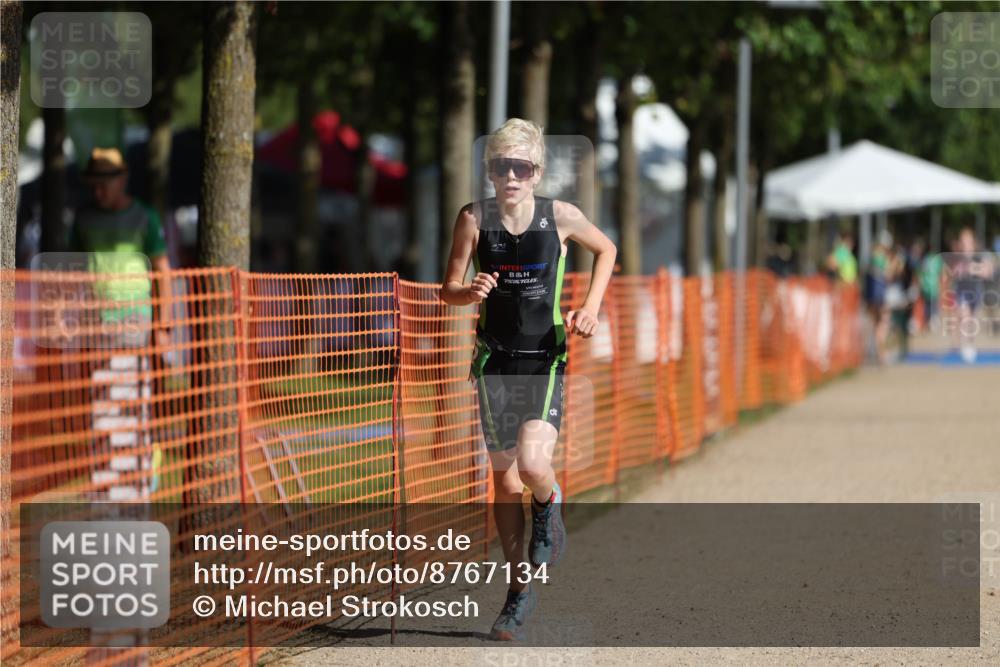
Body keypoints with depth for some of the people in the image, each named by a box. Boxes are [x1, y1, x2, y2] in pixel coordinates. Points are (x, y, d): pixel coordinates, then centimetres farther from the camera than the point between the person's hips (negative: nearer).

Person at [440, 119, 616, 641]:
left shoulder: (560, 216, -6)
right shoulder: (474, 218, -5)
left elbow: (606, 250, 13)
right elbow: (448, 291, -1)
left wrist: (590, 307, 0)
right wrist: (471, 291, -24)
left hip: (546, 359, -2)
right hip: (495, 359, 2)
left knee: (533, 465, -23)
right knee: (504, 478, 6)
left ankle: (549, 506, 15)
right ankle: (520, 590, 21)